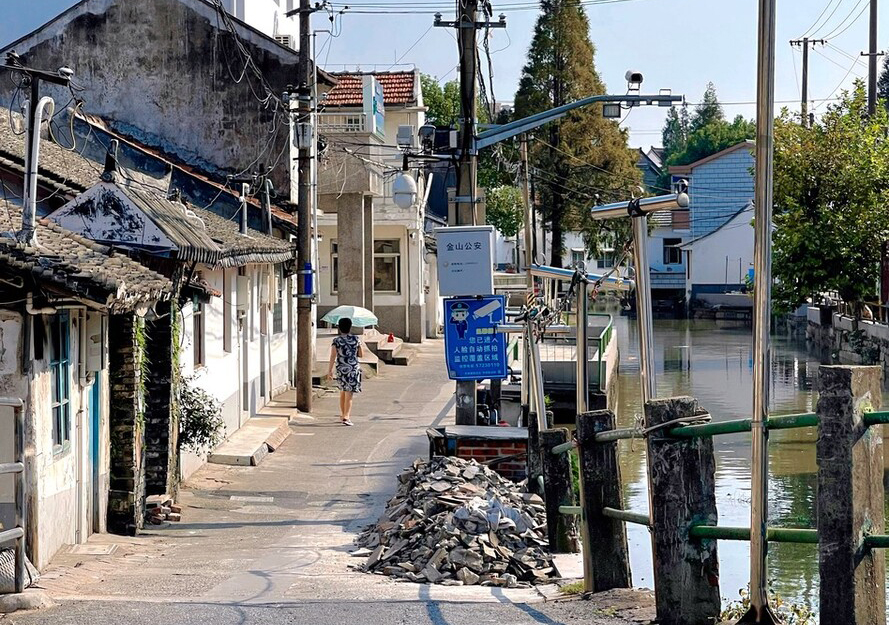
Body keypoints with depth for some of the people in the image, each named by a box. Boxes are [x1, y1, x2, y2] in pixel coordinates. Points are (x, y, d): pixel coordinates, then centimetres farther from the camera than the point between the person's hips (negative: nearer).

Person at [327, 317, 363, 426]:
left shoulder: (336, 341, -2)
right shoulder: (356, 339, 0)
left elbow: (333, 356, -9)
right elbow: (361, 355, 5)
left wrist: (329, 370, -6)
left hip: (341, 369, 2)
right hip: (353, 369, -2)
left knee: (342, 393, 19)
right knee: (349, 394, -4)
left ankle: (343, 415, 29)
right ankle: (346, 417, -15)